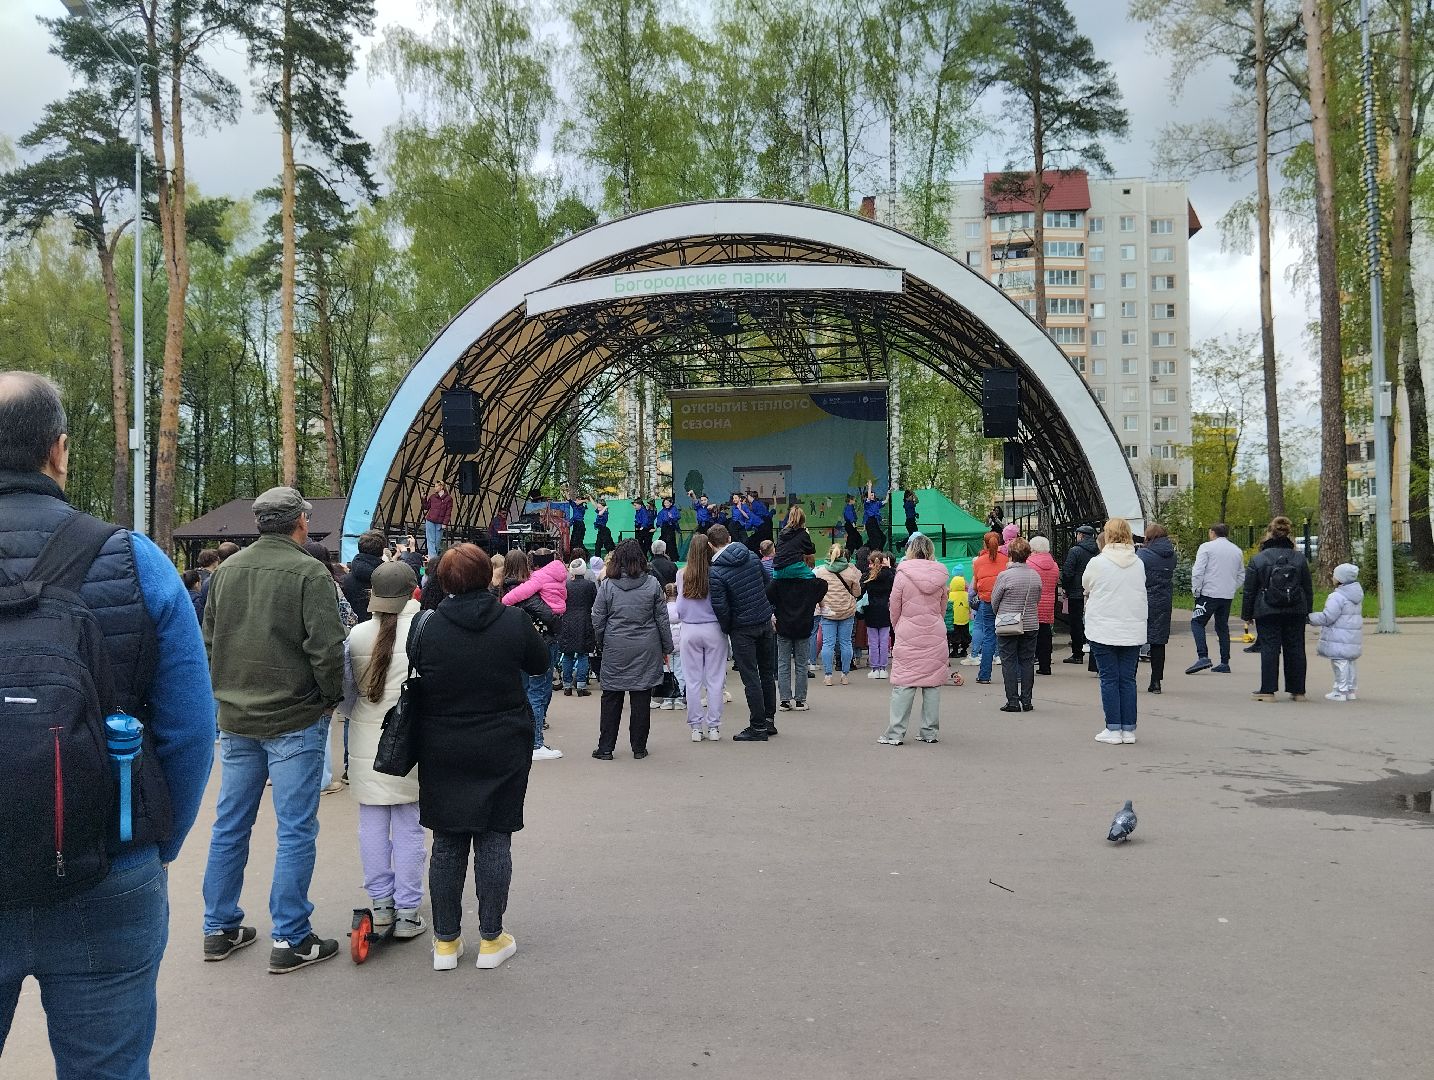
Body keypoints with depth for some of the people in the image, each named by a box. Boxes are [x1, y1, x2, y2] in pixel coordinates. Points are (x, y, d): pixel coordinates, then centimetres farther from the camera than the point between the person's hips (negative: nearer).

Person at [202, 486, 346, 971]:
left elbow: (208, 640, 12)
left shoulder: (226, 570, 5)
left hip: (235, 719, 6)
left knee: (230, 825, 15)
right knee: (296, 830, 2)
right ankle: (291, 940, 6)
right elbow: (326, 647, -18)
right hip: (294, 720, -6)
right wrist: (333, 696, -2)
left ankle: (220, 928, 25)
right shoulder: (308, 572, -14)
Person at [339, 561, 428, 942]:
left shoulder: (359, 635, -2)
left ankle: (380, 904, 18)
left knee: (373, 824, 12)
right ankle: (406, 911, 10)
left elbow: (345, 686, 6)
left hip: (367, 746, 2)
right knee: (409, 827, 5)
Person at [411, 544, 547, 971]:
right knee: (494, 840, 8)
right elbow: (540, 664, 6)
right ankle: (491, 939, 14)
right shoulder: (514, 622, -10)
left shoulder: (428, 629, -9)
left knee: (447, 844, 10)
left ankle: (446, 941, 18)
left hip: (442, 754, 1)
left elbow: (417, 677, 2)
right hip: (502, 751, -1)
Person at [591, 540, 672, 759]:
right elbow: (662, 619, 3)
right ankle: (639, 747, 10)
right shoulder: (652, 584, -2)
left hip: (615, 650, 0)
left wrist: (601, 644, 17)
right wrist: (666, 648, 12)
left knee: (611, 697, 8)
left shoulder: (607, 585, -4)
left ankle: (605, 748, 10)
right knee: (641, 698, 5)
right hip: (646, 650, 0)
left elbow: (597, 620, 1)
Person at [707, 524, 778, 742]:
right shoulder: (752, 558, 1)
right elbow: (768, 583, 10)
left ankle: (758, 727, 6)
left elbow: (720, 608, -18)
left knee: (751, 679, 1)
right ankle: (769, 720, 26)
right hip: (765, 623, 6)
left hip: (742, 629, -6)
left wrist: (727, 629, -1)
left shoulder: (715, 572, -17)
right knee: (768, 673, 16)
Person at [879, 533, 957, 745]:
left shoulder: (903, 575, -7)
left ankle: (895, 733, -2)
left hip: (908, 637, -3)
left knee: (903, 684, -1)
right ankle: (930, 732, 12)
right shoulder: (940, 577, 3)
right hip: (936, 636, 3)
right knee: (933, 684, 8)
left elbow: (894, 610, 1)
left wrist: (898, 629, 17)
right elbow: (943, 609, 12)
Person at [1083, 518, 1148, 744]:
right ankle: (1128, 729, 11)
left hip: (1104, 630, -3)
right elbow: (1141, 592, 11)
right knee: (1128, 679, 8)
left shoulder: (1097, 563, -10)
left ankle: (1113, 729, 3)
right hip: (1132, 631, 3)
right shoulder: (1139, 564, 1)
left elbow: (1085, 586, 7)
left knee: (1109, 679, 3)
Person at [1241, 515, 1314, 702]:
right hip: (1296, 612, 3)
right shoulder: (1299, 558, 4)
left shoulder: (1258, 559, -3)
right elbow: (1308, 588, 8)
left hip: (1267, 612, -2)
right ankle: (1298, 690, 14)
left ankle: (1268, 690, -2)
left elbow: (1249, 591, -1)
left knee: (1269, 648, -1)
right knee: (1295, 648, 9)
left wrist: (1247, 614, 6)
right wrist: (1307, 611, 16)